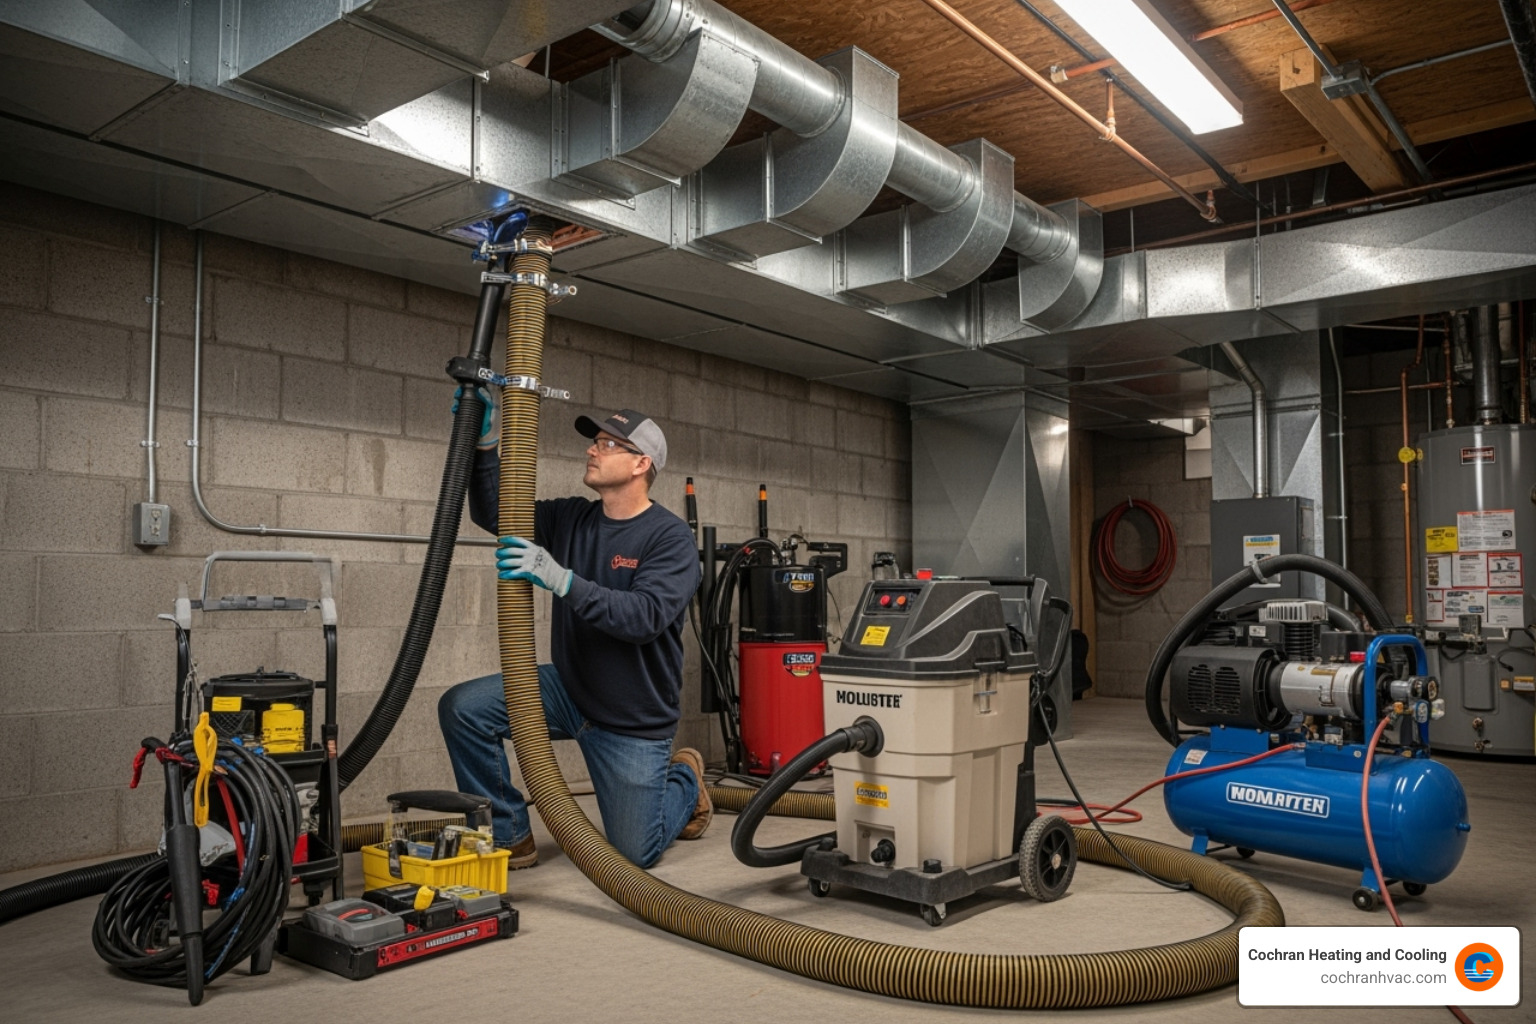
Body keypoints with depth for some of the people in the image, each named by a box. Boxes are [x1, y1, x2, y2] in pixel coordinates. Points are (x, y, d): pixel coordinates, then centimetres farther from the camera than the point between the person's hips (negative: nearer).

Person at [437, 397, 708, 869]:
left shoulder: (670, 537, -18)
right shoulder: (571, 519, -1)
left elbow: (645, 617, -31)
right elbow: (492, 511, 1)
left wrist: (561, 580, -40)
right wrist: (485, 438, -13)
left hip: (634, 721, -5)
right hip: (568, 689, 5)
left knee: (634, 854, 0)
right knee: (462, 708, -16)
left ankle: (684, 779, 33)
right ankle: (510, 838, 2)